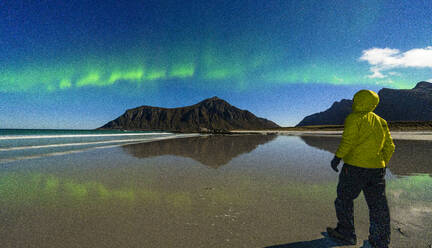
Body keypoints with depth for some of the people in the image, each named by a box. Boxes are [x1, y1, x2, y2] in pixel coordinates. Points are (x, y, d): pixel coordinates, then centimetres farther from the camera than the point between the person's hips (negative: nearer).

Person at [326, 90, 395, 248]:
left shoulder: (354, 119, -9)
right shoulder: (380, 121, 13)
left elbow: (348, 141, -20)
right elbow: (389, 146, 14)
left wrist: (337, 157, -17)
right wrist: (383, 164, 21)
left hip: (355, 167, -7)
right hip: (376, 169, 7)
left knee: (344, 198, 8)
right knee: (377, 204, 13)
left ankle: (346, 234, 18)